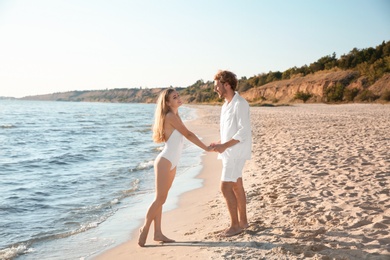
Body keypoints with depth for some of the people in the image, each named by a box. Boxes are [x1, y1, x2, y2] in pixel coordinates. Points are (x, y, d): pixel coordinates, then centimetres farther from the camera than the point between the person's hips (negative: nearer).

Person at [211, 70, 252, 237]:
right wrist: (219, 143, 4)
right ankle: (242, 221, 25)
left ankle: (235, 225, 1)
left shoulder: (239, 104, -16)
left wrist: (224, 146, -23)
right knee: (236, 186, 14)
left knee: (225, 188, -10)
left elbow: (244, 131, -22)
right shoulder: (226, 105, 13)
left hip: (236, 152, -9)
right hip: (230, 152, 9)